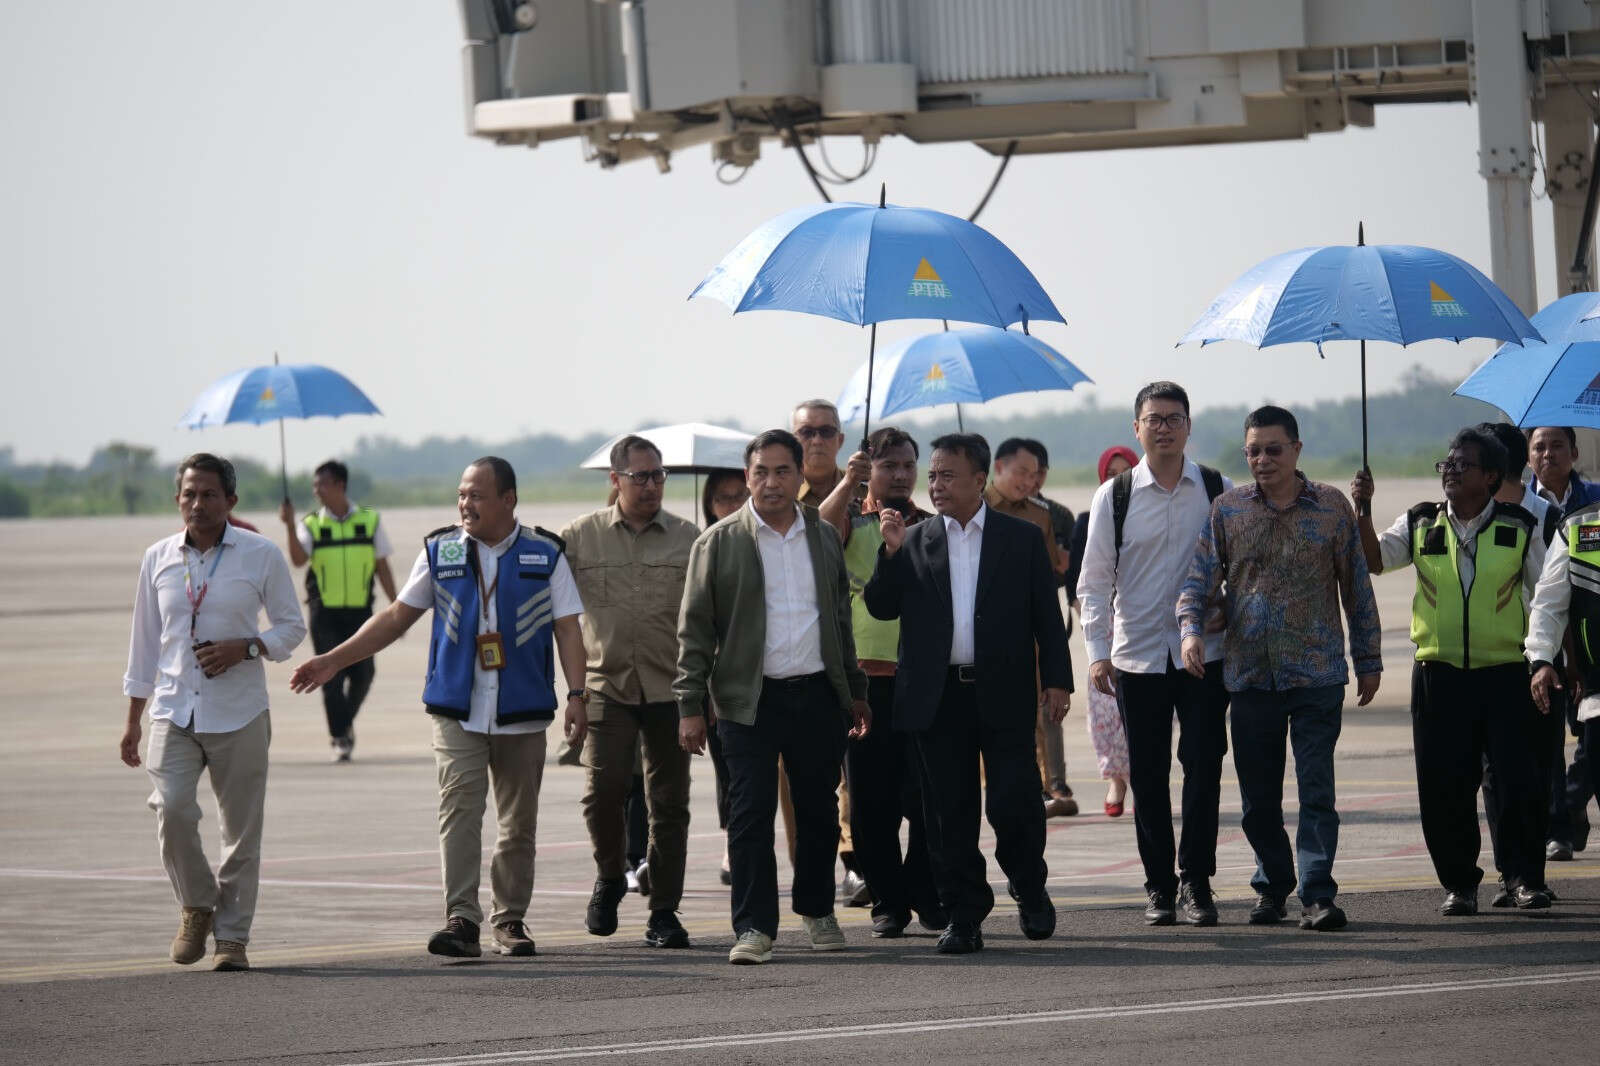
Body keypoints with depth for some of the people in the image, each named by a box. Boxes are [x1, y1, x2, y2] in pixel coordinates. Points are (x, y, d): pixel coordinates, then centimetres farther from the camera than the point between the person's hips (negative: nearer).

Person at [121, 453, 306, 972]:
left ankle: (232, 937, 11)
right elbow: (144, 642, 14)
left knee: (241, 831, 0)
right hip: (174, 711, 1)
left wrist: (245, 648, -14)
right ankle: (197, 906, 7)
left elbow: (292, 626, 6)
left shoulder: (261, 556, -1)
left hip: (239, 715, -1)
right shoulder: (158, 558, 7)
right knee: (171, 809, -17)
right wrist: (133, 720, 14)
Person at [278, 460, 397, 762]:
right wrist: (290, 527, -27)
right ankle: (340, 738, 2)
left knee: (363, 674, 1)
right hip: (324, 611, -1)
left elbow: (382, 568, 9)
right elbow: (298, 559, -13)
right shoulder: (311, 525, 3)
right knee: (332, 677, -5)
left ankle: (345, 721, 28)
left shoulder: (370, 521, 5)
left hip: (360, 610, 1)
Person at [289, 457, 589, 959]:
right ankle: (462, 920, -21)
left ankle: (511, 921, 17)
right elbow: (397, 617, 13)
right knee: (459, 809, -14)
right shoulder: (439, 552, 8)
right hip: (456, 711, 0)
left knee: (518, 823, 6)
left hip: (522, 712, 0)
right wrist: (333, 661, 8)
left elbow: (568, 629, 3)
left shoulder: (545, 554, 4)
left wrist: (576, 695, -9)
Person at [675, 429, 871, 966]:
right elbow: (695, 629, -1)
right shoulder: (720, 543, -1)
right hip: (749, 699, -3)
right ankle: (754, 928, -6)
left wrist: (854, 691, 19)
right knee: (750, 813, -7)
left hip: (817, 695, 3)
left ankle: (817, 910, 27)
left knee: (819, 811, 10)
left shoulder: (824, 538, 11)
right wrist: (690, 705, -7)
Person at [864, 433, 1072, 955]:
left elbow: (1047, 615, 6)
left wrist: (1057, 679, -2)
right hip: (939, 696, 2)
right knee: (949, 814, 3)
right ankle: (963, 915, 11)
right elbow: (881, 607, 4)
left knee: (1014, 803, -6)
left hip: (1003, 695, -2)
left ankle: (1030, 891, 19)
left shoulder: (1023, 538, 6)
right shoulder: (914, 541, 9)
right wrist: (891, 553, -10)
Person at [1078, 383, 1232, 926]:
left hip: (1204, 652, 0)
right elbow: (1094, 579, 4)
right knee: (1148, 774, 4)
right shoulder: (1114, 497, 3)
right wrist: (1097, 651, -6)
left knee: (1203, 767, -5)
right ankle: (1159, 886, 13)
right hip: (1137, 653, 0)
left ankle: (1195, 881, 2)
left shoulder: (1218, 491, 4)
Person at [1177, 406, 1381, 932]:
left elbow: (1357, 588, 9)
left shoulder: (1332, 506, 4)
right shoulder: (1228, 509, 7)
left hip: (1317, 672, -2)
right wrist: (1191, 628, -15)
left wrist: (1368, 661, 10)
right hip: (1249, 672, 2)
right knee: (1258, 794, 7)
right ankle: (1272, 886, 21)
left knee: (1317, 789, -8)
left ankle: (1317, 894, -7)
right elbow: (1201, 578, 5)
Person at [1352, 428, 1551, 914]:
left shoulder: (1520, 528, 2)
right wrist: (1362, 509, -17)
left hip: (1505, 673, -2)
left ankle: (1524, 877, 6)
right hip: (1439, 674, 2)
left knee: (1519, 782, -7)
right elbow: (1375, 559, -4)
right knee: (1444, 787, 1)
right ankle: (1459, 883, 12)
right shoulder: (1421, 525, 8)